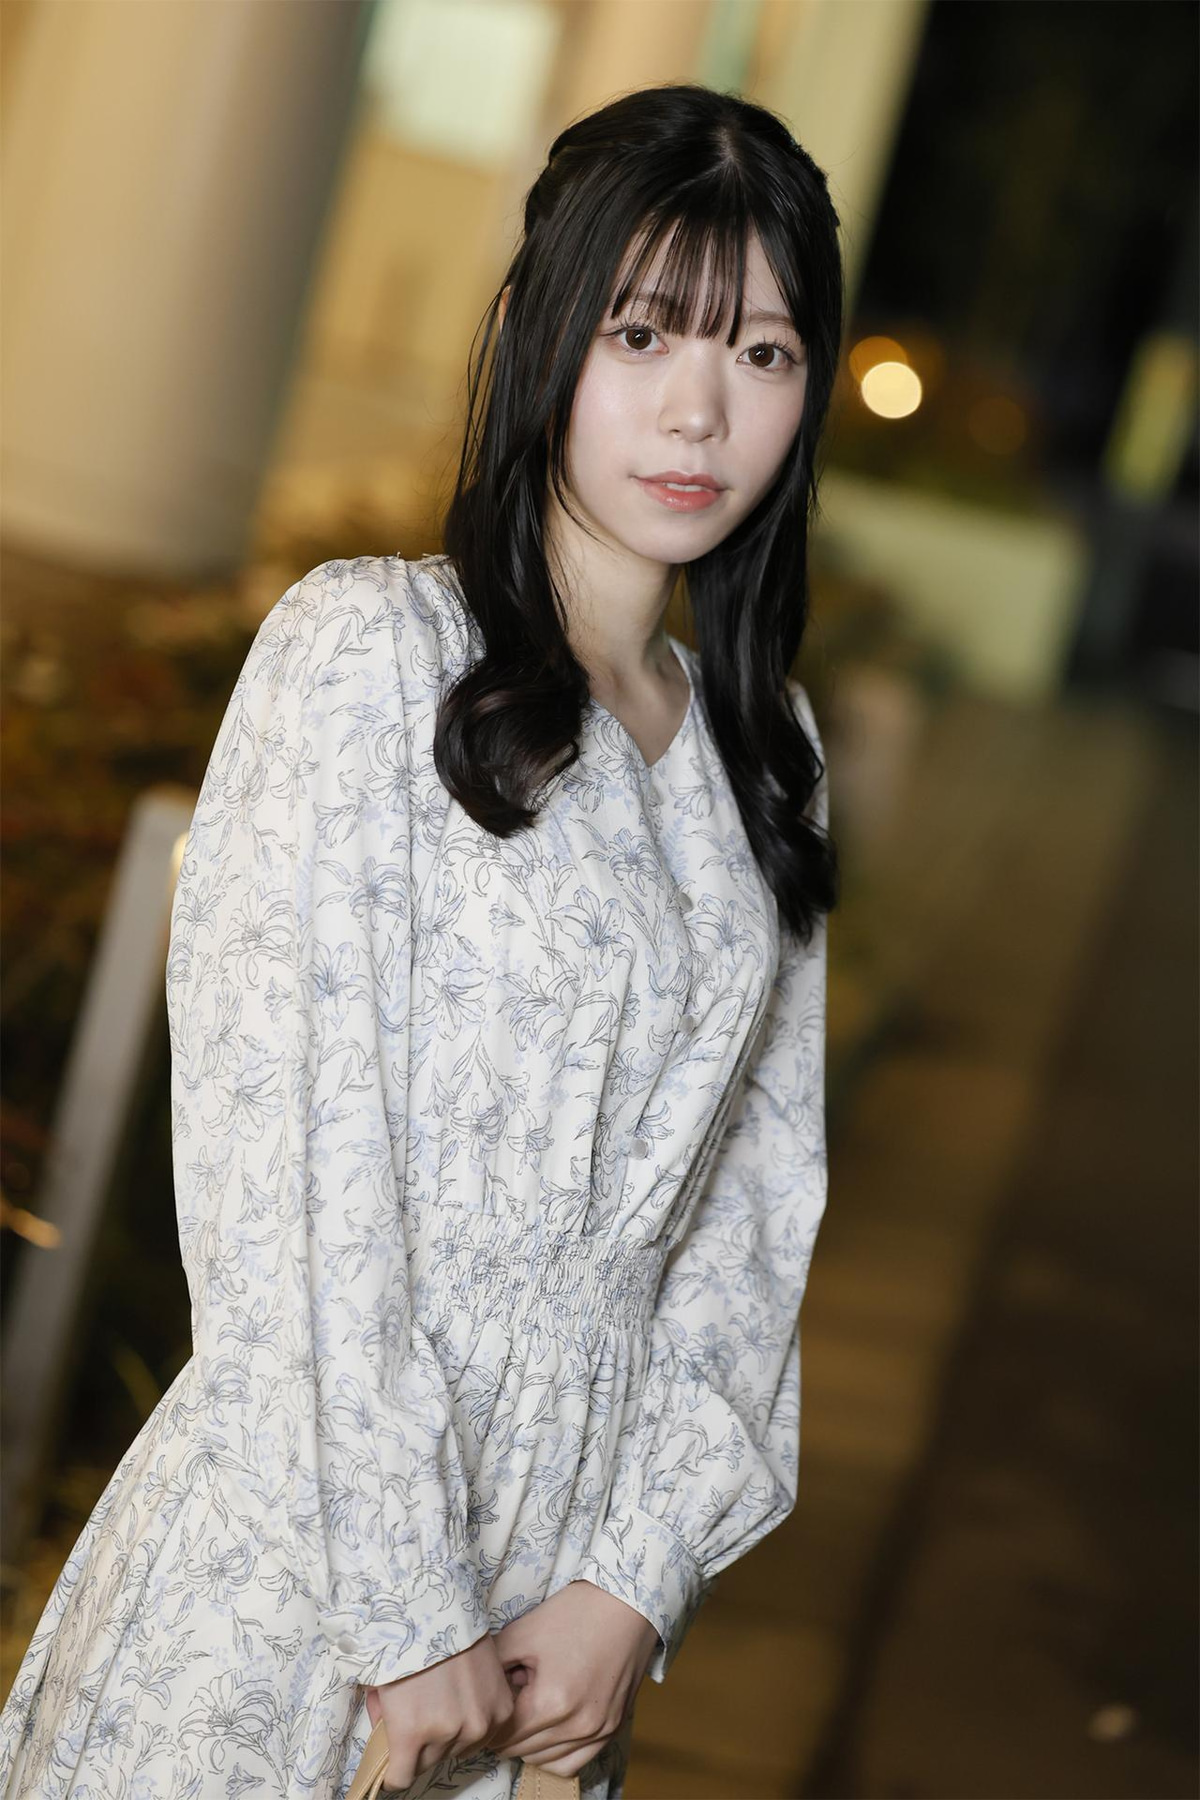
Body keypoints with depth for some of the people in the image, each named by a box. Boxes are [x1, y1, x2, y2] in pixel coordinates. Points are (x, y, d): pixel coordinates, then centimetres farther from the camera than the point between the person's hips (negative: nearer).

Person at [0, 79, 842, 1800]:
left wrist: (635, 1581, -7)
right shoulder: (370, 645, -10)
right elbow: (278, 1165, -16)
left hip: (583, 1563, 5)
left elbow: (754, 1208, 3)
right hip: (300, 1539, -5)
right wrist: (409, 1612, -16)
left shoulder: (762, 748, 8)